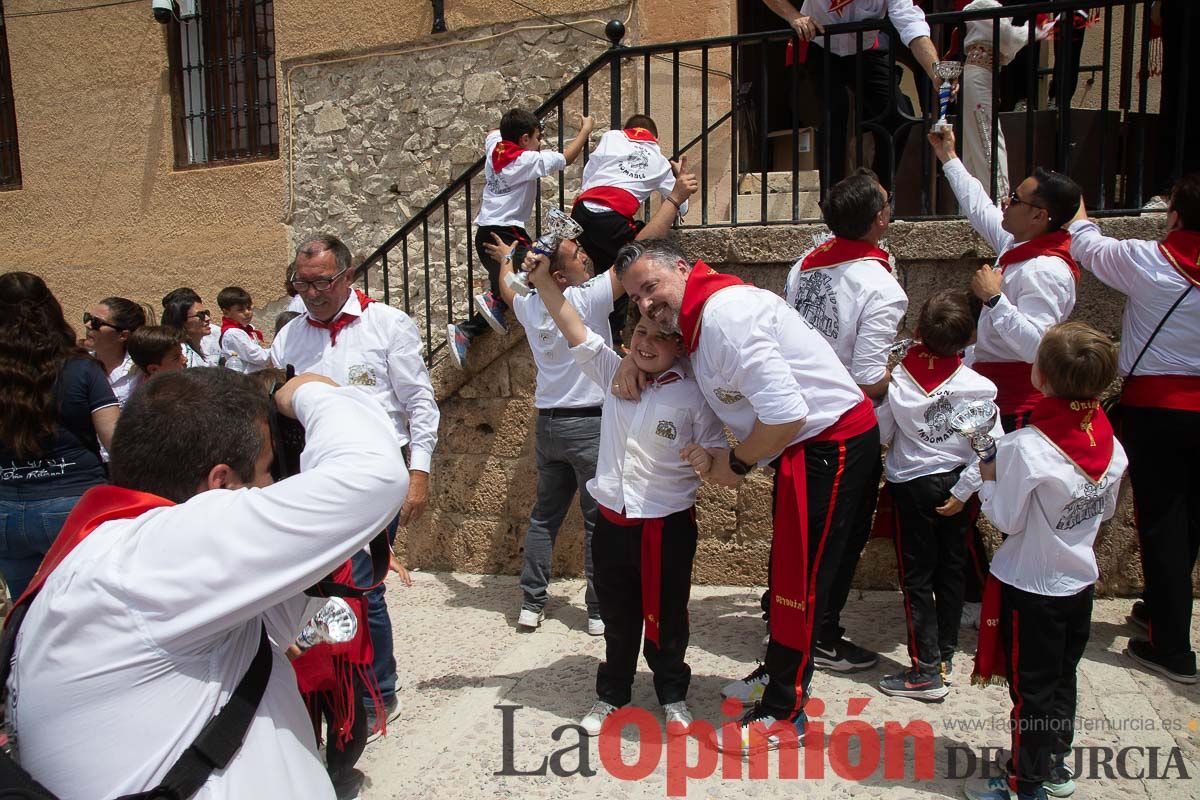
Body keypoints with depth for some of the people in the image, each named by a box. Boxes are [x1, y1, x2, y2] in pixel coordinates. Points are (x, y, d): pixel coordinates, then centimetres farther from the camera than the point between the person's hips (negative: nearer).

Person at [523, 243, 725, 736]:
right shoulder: (614, 373, -1)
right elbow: (573, 328, -6)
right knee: (617, 616, 19)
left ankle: (673, 695, 36)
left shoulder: (693, 396, -13)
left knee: (666, 617, 14)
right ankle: (612, 694, 38)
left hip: (668, 524, -3)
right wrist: (545, 283, -18)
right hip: (613, 520, 4)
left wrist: (707, 461, -35)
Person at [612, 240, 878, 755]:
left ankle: (783, 715, 10)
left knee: (800, 577, -3)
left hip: (831, 441, -10)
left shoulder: (725, 315, -26)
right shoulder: (697, 314, 5)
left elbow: (785, 414, -30)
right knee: (787, 570, 20)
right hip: (804, 443, 10)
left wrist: (736, 463, -13)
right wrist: (633, 358, 5)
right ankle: (778, 675, 37)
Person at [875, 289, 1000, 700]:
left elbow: (880, 435, -5)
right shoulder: (977, 386, -14)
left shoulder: (896, 381, -15)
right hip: (953, 486, 2)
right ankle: (945, 655, 29)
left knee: (917, 576, 6)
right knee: (951, 570, 17)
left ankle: (927, 670, 5)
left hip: (911, 485, -2)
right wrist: (963, 491, -8)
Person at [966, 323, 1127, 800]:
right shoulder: (1111, 445, -7)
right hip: (1081, 581, 6)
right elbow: (1106, 510, 6)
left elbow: (1006, 519, -20)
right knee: (1063, 677, 22)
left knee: (1031, 686, 8)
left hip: (1031, 586, -6)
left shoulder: (1025, 447, -27)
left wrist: (988, 478, -5)